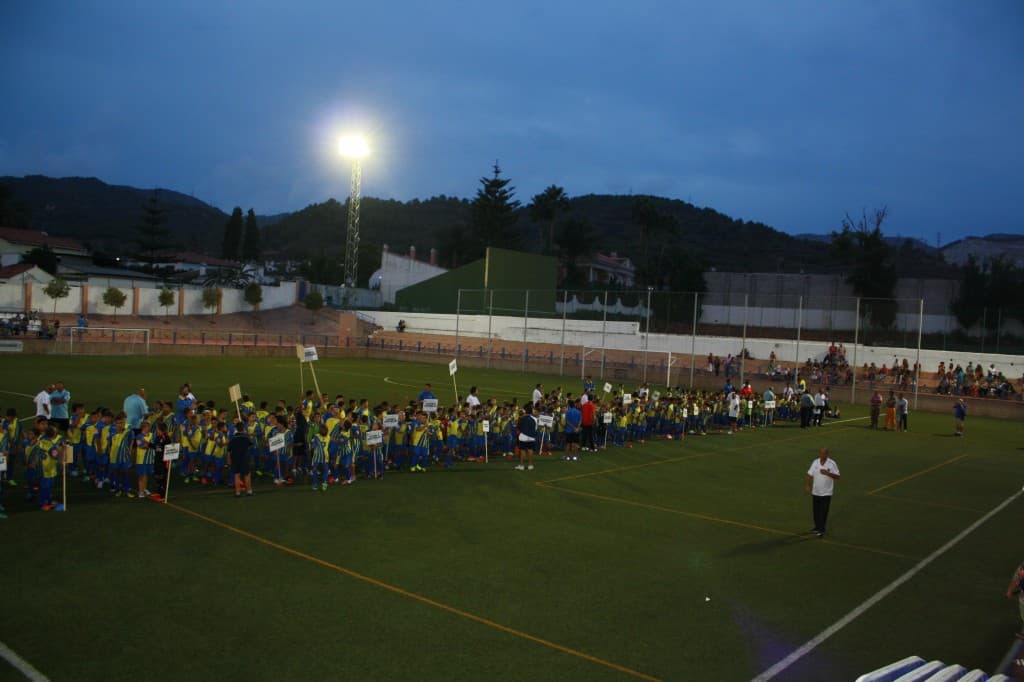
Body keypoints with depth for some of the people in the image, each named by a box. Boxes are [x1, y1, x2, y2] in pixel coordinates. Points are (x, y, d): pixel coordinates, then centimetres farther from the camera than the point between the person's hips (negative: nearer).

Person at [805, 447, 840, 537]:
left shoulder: (832, 463, -10)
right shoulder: (815, 462, 0)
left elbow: (837, 477, -10)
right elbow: (810, 475, 6)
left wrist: (827, 473, -24)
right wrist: (809, 487, -1)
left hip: (826, 493, -4)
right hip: (815, 492, 4)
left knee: (823, 512, -4)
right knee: (816, 511, 12)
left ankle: (821, 530, 2)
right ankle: (817, 527, 29)